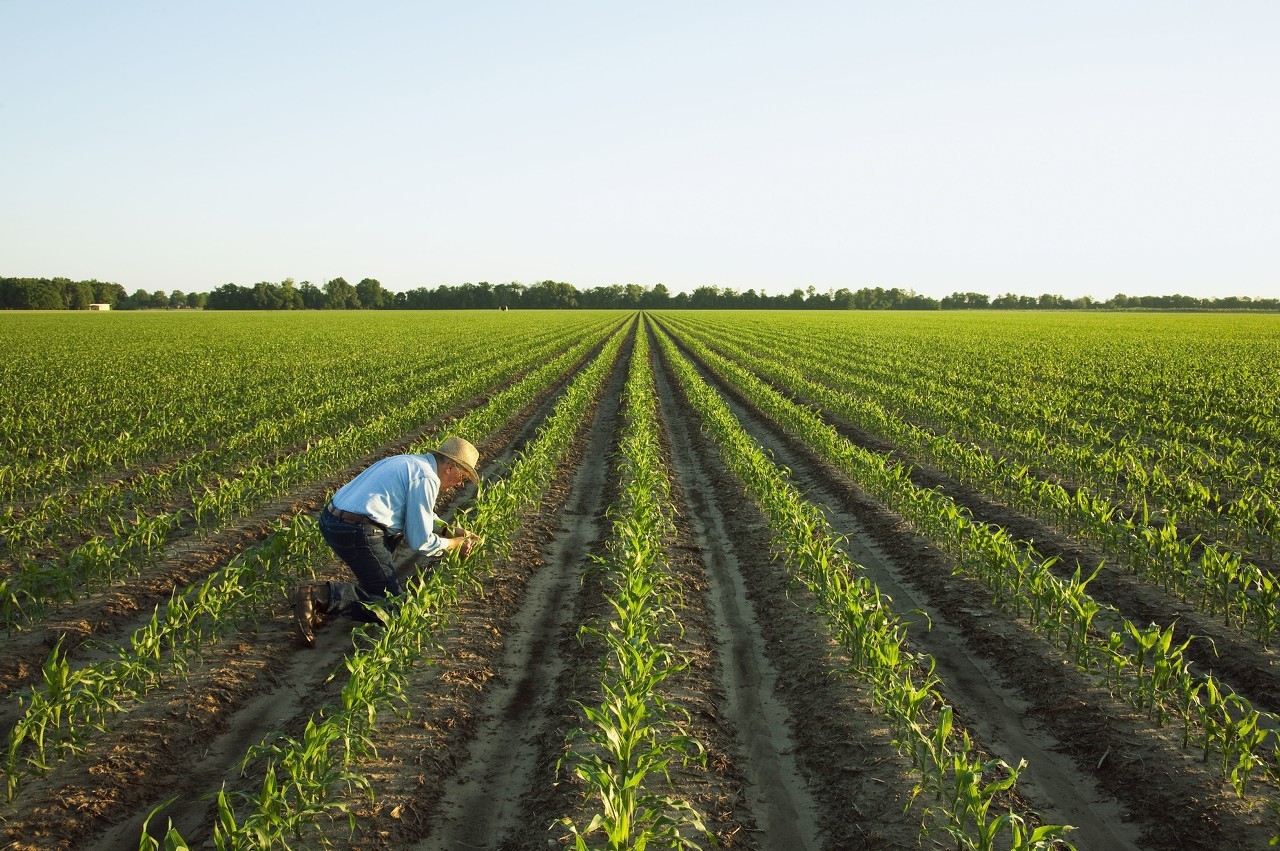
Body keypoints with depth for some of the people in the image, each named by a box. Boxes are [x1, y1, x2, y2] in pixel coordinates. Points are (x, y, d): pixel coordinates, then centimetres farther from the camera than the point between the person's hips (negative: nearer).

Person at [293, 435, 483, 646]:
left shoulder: (410, 463, 20)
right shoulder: (427, 479, -8)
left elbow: (421, 516, 38)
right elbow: (420, 542, -4)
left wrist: (453, 530, 35)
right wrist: (455, 544, 11)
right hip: (356, 532, -10)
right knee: (392, 601, -1)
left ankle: (369, 584, 21)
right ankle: (320, 596, -17)